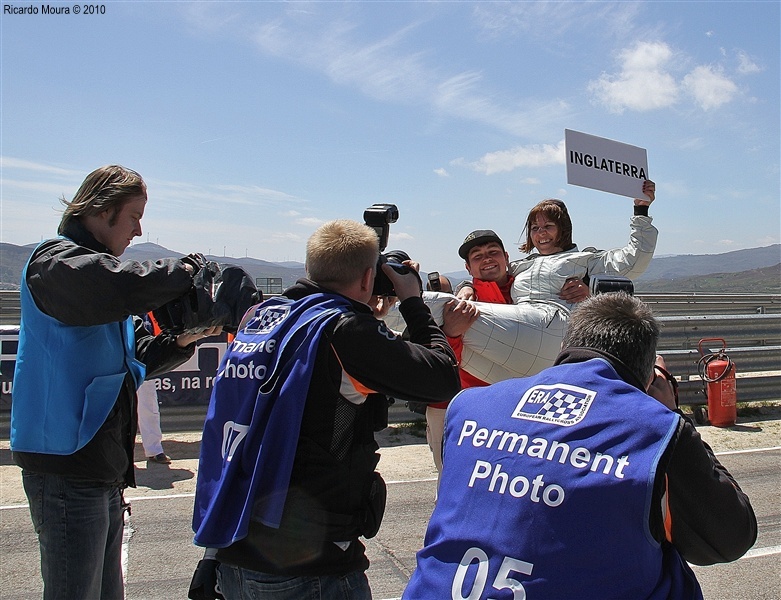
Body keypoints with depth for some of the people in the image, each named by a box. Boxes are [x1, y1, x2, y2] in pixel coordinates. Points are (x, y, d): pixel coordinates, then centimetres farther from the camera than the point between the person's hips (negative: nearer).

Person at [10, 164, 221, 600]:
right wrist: (189, 270, -18)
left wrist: (181, 341, 0)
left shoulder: (95, 264, 19)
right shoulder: (56, 263, -12)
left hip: (104, 467, 10)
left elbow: (132, 357, 18)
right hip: (68, 469, -10)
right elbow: (130, 286, -35)